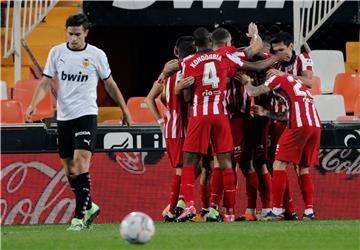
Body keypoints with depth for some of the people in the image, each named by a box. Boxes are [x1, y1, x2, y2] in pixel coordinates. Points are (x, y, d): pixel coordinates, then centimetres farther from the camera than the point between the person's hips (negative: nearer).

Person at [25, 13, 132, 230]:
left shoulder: (96, 55, -3)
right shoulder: (57, 53, 3)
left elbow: (110, 84, 9)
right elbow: (46, 82, 4)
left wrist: (125, 111, 12)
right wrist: (33, 105, -12)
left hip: (86, 114, -4)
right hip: (64, 116, 4)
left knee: (81, 163, -18)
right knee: (69, 169, 8)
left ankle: (79, 217, -20)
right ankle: (90, 207, 28)